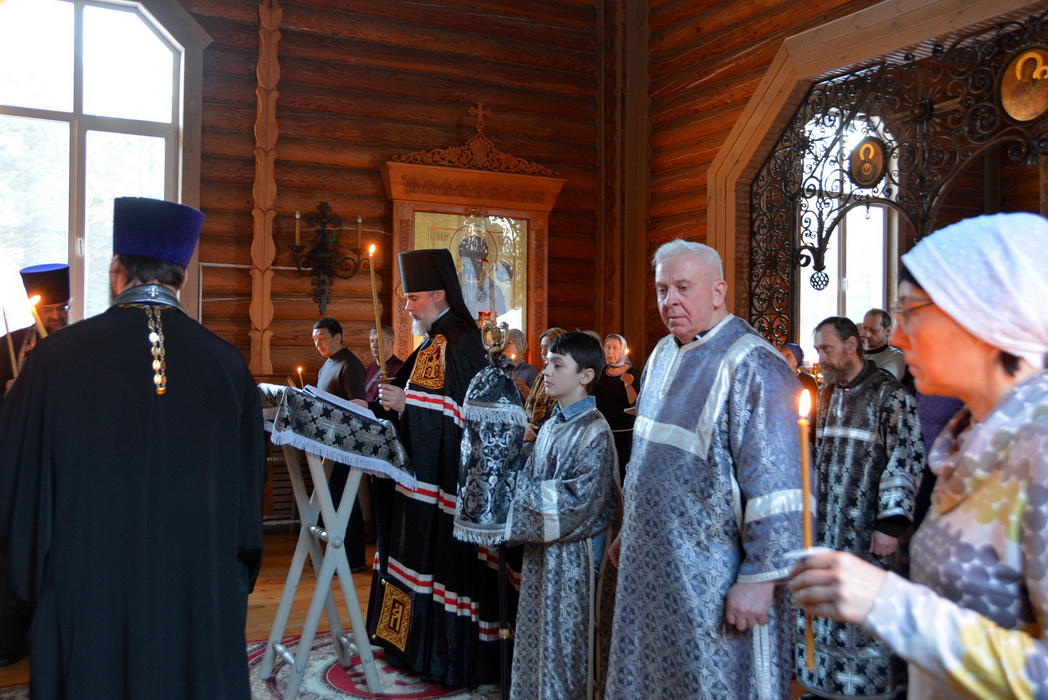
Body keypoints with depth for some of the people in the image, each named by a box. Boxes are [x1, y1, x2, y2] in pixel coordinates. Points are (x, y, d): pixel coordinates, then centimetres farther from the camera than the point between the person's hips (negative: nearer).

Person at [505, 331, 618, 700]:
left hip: (571, 552, -7)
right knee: (536, 634, 16)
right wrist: (525, 488, -6)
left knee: (565, 638, 3)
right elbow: (528, 478, 16)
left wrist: (530, 493, -13)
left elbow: (584, 499, -20)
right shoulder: (551, 426, 10)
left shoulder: (594, 431, -14)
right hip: (541, 547, 7)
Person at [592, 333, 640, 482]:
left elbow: (635, 403, -13)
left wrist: (629, 386, -28)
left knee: (622, 470, -10)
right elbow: (591, 398, 20)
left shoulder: (632, 373, -5)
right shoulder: (601, 371, 9)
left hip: (623, 431, -4)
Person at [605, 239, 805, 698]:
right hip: (652, 566, 8)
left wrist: (759, 577, -21)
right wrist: (628, 532, 21)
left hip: (715, 582, -8)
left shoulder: (751, 366, -17)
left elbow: (774, 485, -20)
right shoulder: (663, 356, 9)